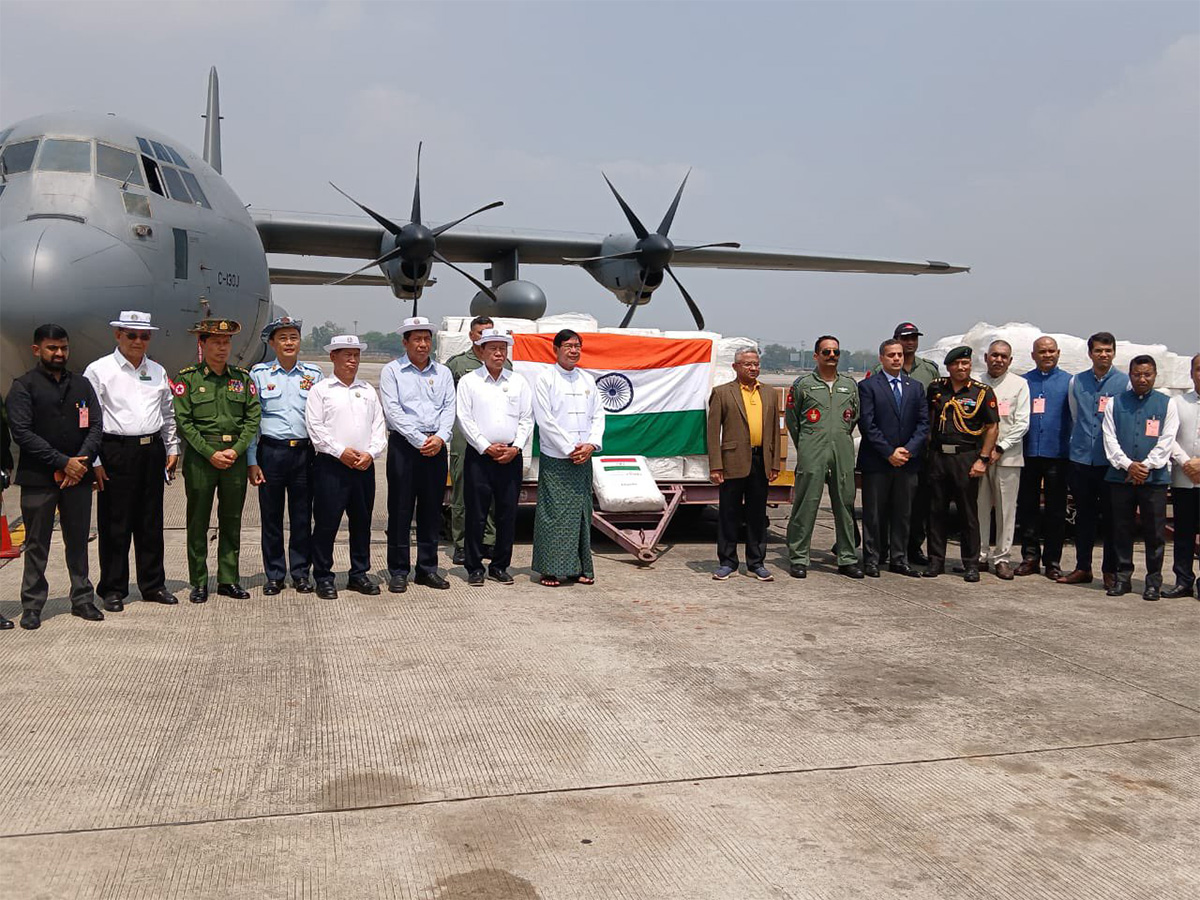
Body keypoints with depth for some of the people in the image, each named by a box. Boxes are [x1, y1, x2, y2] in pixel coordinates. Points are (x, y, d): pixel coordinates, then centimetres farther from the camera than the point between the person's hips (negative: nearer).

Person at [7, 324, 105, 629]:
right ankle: (32, 606, 13)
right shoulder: (23, 386, -1)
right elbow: (22, 432, -10)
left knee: (78, 541, 9)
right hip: (38, 478, -3)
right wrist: (63, 462, -15)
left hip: (78, 477, 3)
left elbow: (95, 425, 6)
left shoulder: (81, 384, 12)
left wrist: (82, 461, -10)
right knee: (37, 544, 4)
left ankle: (82, 599, 18)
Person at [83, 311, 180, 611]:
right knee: (115, 525, 1)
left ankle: (153, 584, 20)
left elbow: (168, 414, 21)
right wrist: (94, 461, -11)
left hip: (152, 450, 5)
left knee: (151, 523, 10)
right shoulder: (99, 370, -2)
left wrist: (172, 449, 15)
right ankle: (113, 589, 11)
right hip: (116, 453, -4)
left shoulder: (157, 371, 13)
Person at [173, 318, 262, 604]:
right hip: (200, 455, -3)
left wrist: (236, 450, -8)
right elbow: (182, 421, -5)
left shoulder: (243, 377, 9)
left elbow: (253, 417, 5)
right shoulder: (187, 377, 0)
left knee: (232, 521, 8)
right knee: (198, 520, 2)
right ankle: (198, 582, 12)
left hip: (235, 455, 3)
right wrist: (210, 453, -12)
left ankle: (229, 580, 17)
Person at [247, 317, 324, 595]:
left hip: (304, 452, 1)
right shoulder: (259, 374, 4)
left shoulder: (314, 374, 8)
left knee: (302, 517, 5)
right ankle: (274, 575, 14)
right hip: (270, 451, -1)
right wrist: (251, 461, -1)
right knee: (271, 516, 4)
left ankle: (301, 573, 16)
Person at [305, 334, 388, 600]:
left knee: (362, 522, 10)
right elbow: (315, 428, -6)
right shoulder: (320, 390, 2)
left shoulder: (368, 391, 15)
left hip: (364, 466, 4)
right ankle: (323, 577, 8)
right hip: (330, 465, -4)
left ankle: (359, 574, 21)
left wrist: (370, 453, -6)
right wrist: (340, 451, -14)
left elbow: (379, 427, 11)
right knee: (326, 523, -2)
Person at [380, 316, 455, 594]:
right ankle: (398, 571, 5)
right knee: (400, 510, -1)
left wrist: (440, 438, -11)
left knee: (432, 509, 7)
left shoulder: (443, 372, 15)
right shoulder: (392, 371, 3)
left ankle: (428, 568, 16)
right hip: (403, 445, -3)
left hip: (436, 446, 4)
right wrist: (419, 440, -14)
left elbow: (449, 408, 6)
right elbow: (393, 410, -7)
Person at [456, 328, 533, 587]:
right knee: (476, 513, -1)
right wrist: (486, 447, -10)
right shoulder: (469, 381, 4)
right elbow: (465, 419, -2)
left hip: (511, 456, 3)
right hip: (479, 455, -2)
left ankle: (500, 566, 16)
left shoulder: (518, 382, 11)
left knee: (508, 513, 5)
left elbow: (527, 419, 8)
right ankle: (474, 567, 8)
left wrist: (515, 447, -6)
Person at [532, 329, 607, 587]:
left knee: (581, 512, 8)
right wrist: (570, 448, -12)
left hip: (583, 459, 5)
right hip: (555, 459, -5)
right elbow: (544, 420, -9)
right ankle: (550, 569, 2)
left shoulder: (588, 380, 13)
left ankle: (580, 568, 15)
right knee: (553, 513, -4)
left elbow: (598, 415, 11)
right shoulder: (545, 379, -3)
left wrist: (591, 444, -6)